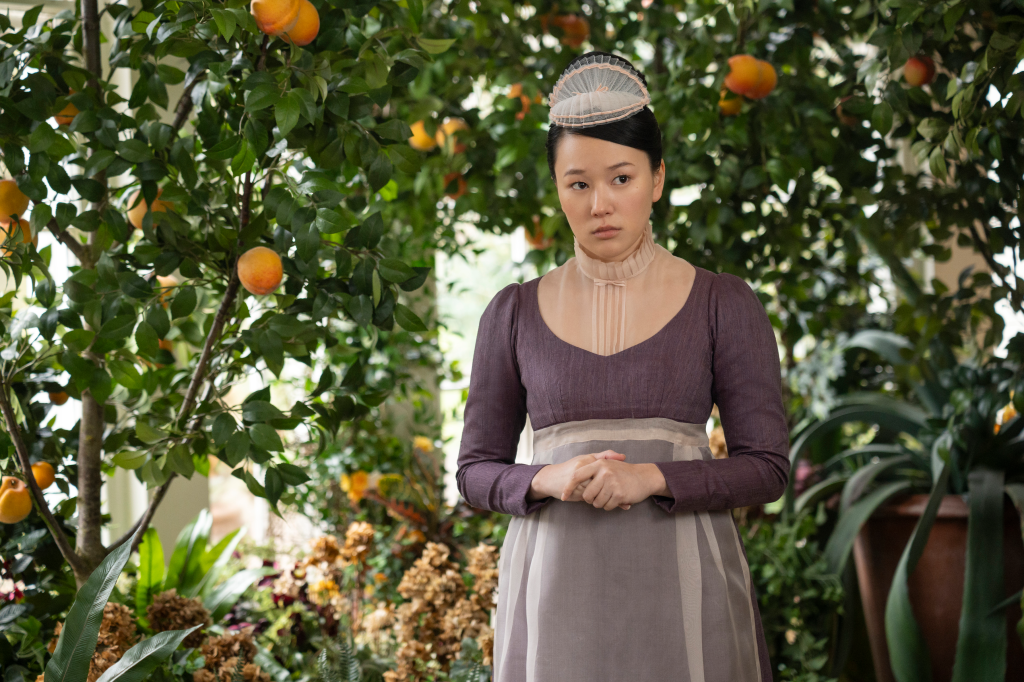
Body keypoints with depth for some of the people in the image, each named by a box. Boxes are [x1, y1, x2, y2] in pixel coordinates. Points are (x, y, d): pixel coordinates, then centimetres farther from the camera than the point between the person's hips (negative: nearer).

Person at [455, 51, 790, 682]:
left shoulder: (724, 306, 2)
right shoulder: (515, 314, 7)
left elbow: (768, 466, -1)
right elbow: (476, 470, 9)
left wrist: (651, 477, -16)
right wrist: (549, 481, -11)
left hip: (682, 583, -1)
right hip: (556, 585, 1)